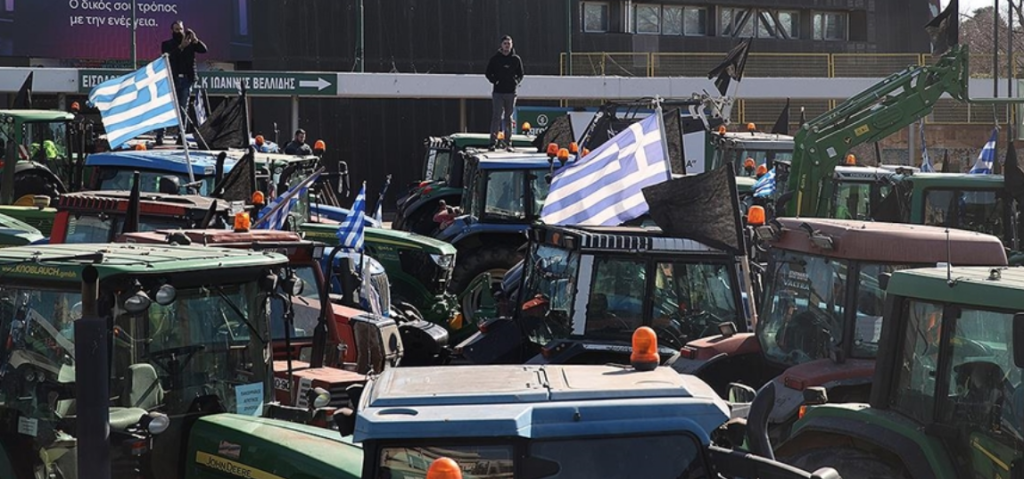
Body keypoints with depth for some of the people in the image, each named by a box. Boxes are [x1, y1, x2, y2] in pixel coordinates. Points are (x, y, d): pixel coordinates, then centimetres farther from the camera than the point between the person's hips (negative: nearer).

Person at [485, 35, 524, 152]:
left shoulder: (516, 59, 6)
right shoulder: (495, 59, 3)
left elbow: (520, 74, 14)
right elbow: (488, 73, 8)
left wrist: (516, 82, -1)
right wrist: (495, 81, -5)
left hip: (511, 92, 2)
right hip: (498, 92, -2)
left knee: (509, 118, 7)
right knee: (496, 117, -7)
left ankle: (508, 143, 10)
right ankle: (493, 142, -8)